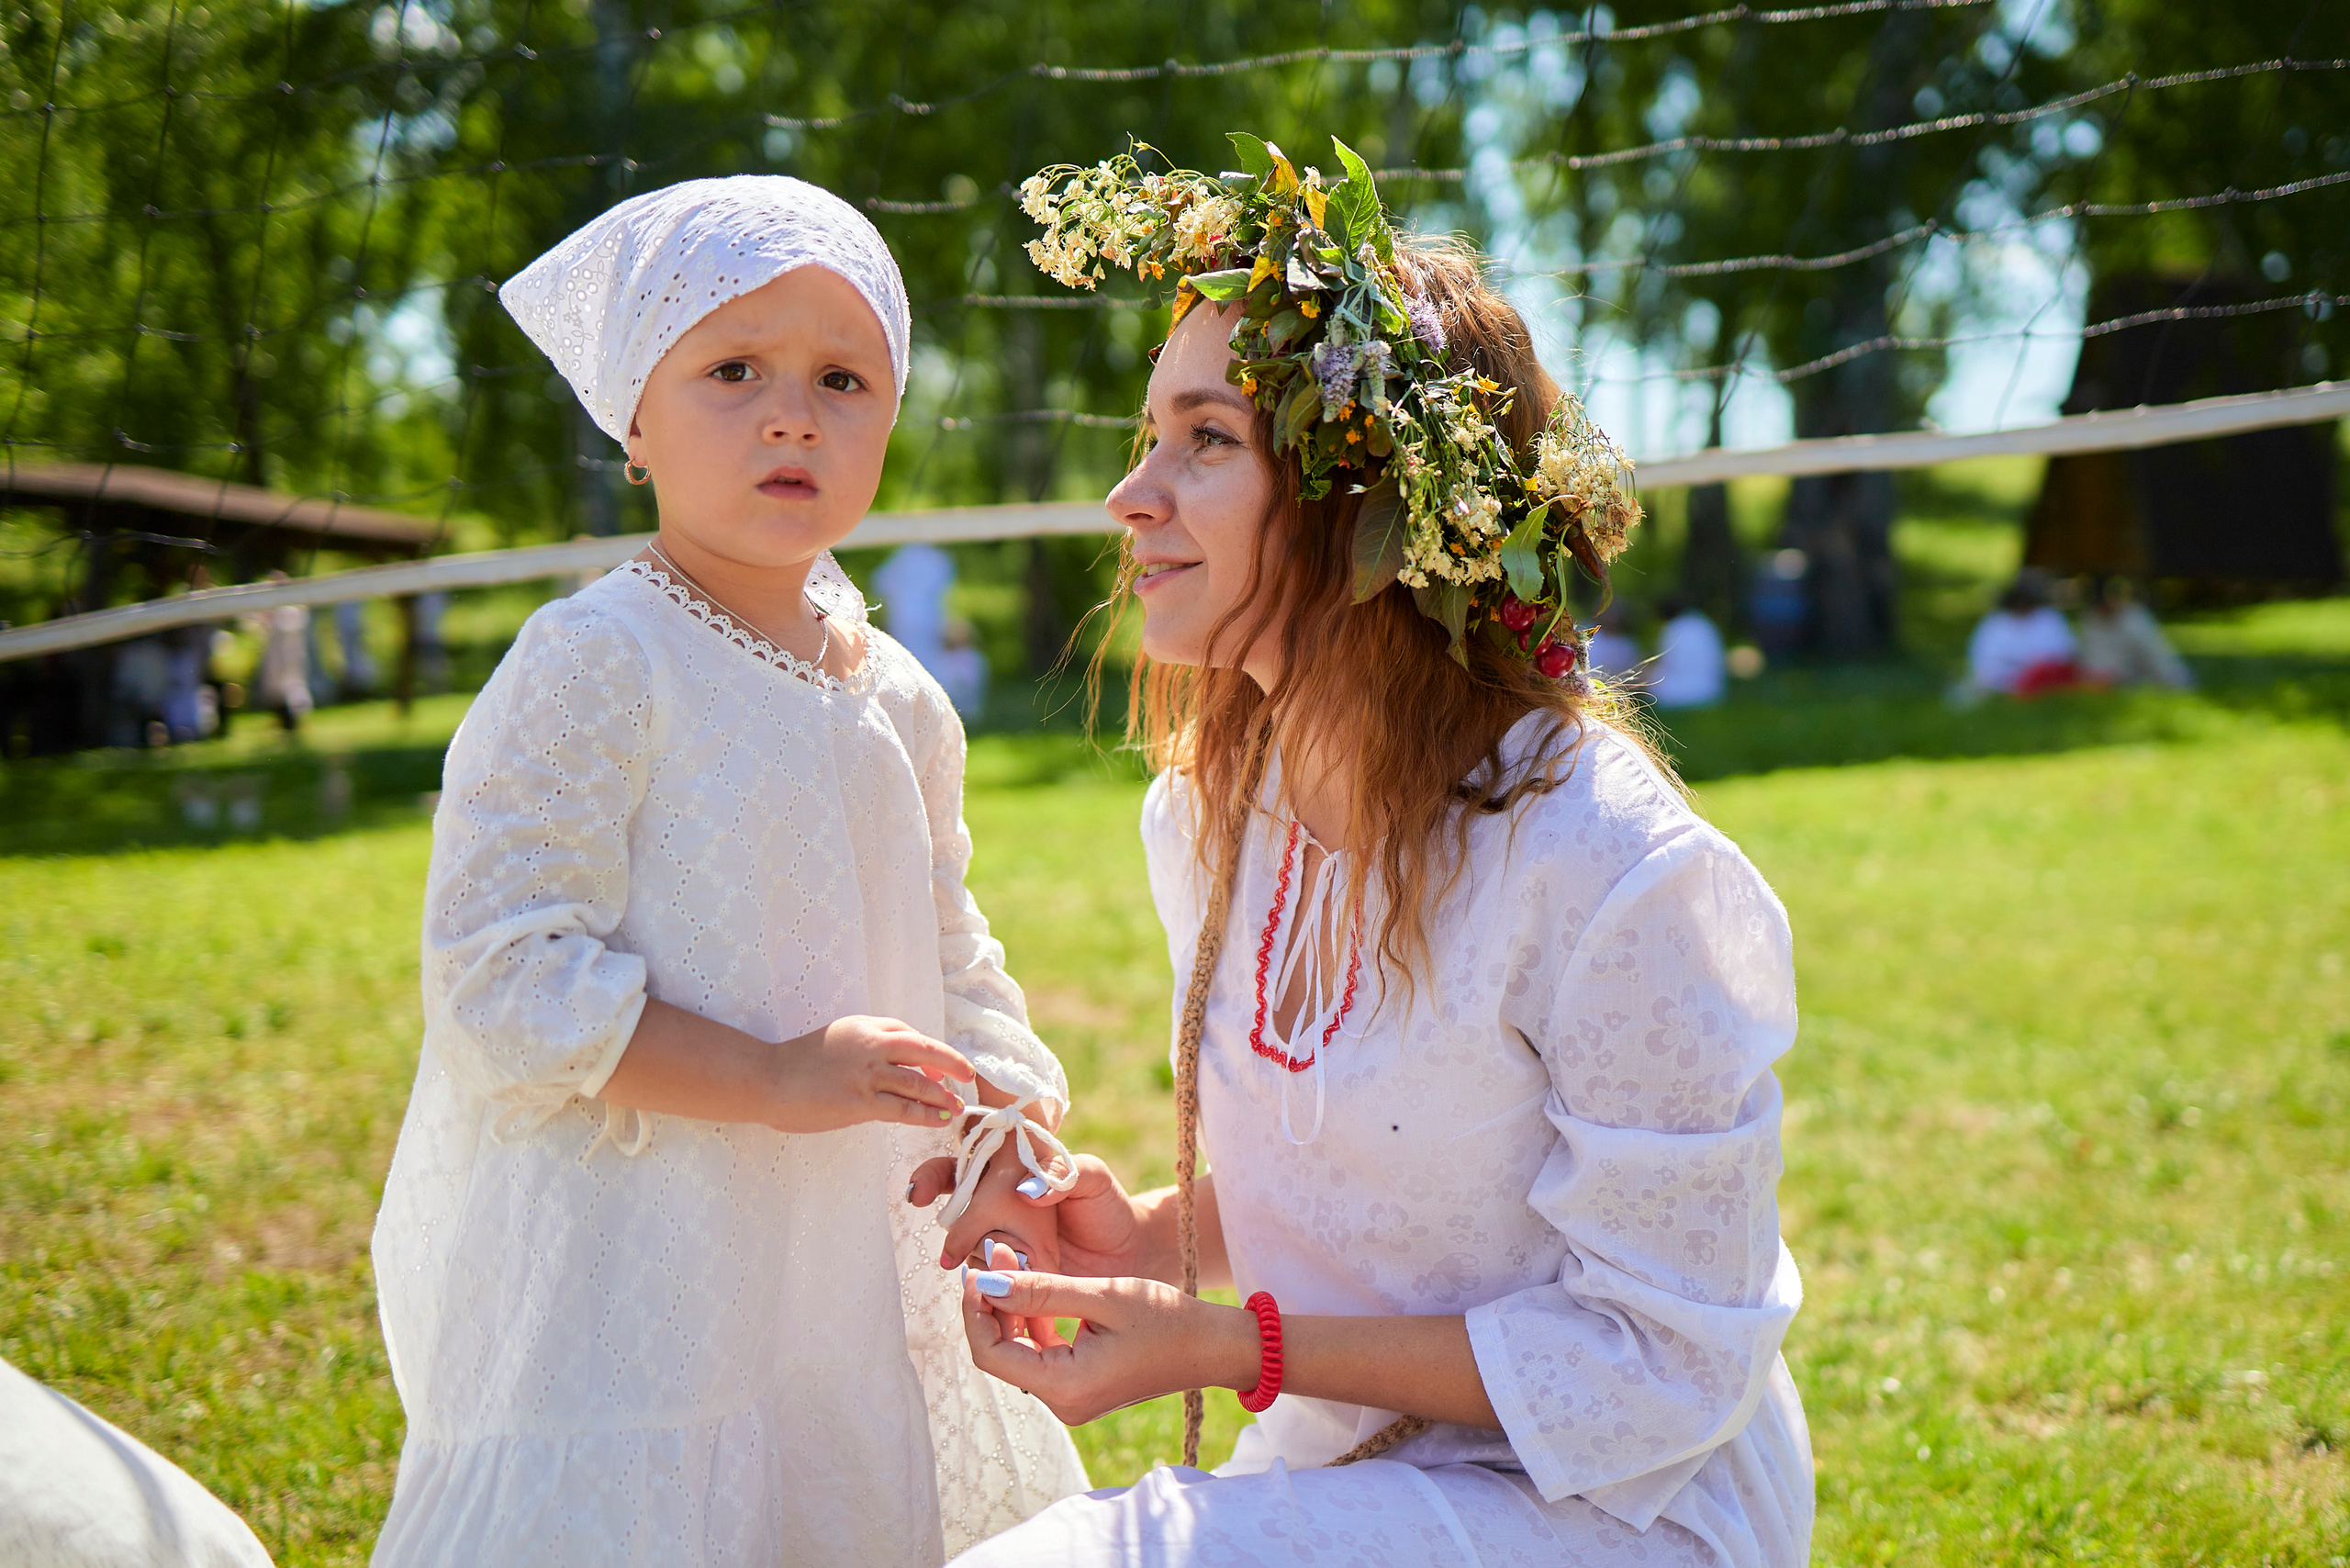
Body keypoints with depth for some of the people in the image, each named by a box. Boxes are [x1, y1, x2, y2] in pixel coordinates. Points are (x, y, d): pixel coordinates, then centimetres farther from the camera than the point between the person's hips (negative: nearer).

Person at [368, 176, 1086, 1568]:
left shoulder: (900, 702, 9)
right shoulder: (595, 667, -12)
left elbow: (949, 960, 18)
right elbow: (506, 978, -18)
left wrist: (1009, 1120, -1)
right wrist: (774, 1081, -23)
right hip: (618, 1278, -7)